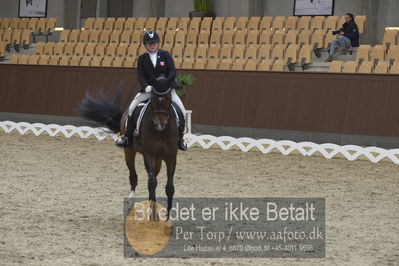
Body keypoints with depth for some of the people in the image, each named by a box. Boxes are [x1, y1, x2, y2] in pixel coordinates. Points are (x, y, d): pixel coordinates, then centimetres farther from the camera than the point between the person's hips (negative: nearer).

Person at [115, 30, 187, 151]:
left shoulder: (165, 55, 1)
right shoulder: (142, 58, 3)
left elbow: (172, 71, -7)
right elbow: (140, 76, -3)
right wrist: (146, 86, -24)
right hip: (149, 90, 1)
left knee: (181, 109, -16)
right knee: (132, 107, -16)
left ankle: (180, 138, 3)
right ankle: (127, 137, -5)